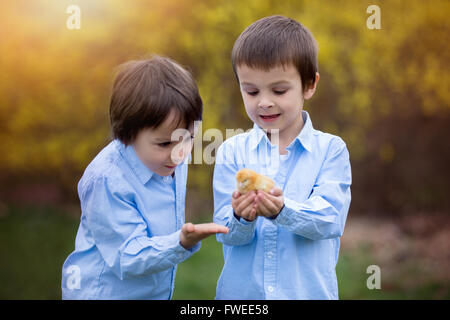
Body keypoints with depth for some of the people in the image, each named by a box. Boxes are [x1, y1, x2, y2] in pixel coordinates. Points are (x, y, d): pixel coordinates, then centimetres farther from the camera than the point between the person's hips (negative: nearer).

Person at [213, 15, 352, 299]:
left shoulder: (331, 149, -5)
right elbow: (226, 231, -7)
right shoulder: (232, 151, -2)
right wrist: (242, 218, -28)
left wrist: (282, 210, -33)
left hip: (309, 289, 0)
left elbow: (329, 218, -16)